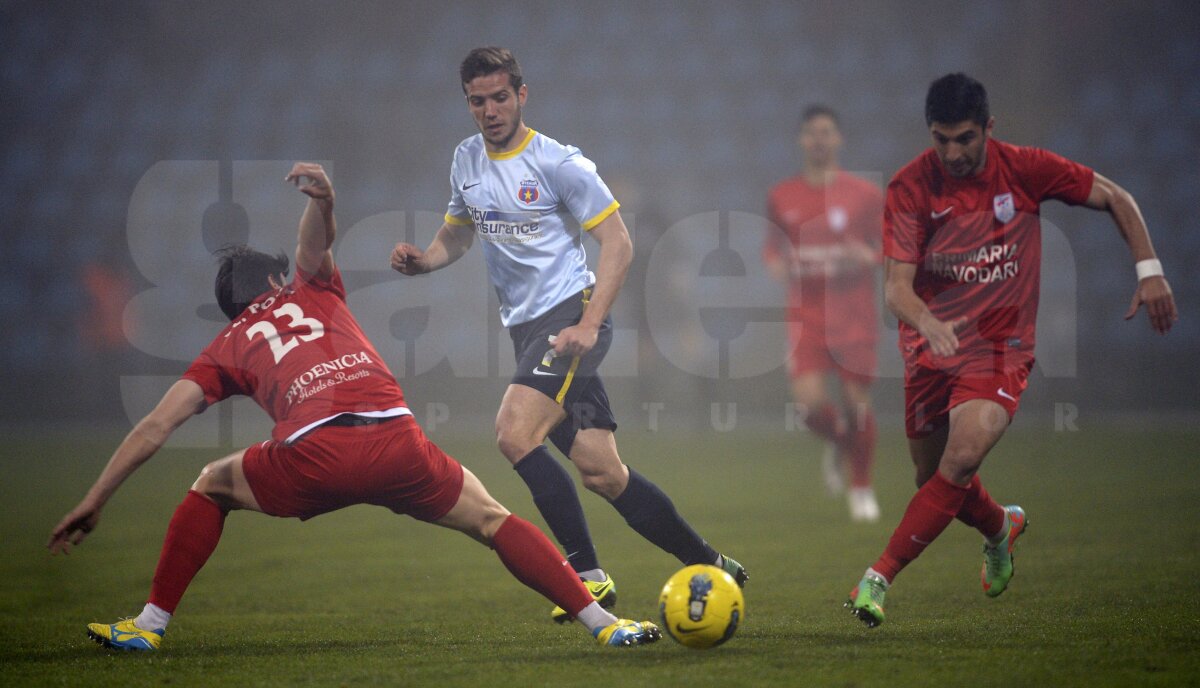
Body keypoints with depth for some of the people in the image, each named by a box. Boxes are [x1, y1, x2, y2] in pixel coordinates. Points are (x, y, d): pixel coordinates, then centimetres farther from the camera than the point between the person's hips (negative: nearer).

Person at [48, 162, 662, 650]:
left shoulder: (226, 347, 26)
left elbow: (155, 428, 20)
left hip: (312, 457, -1)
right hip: (397, 441, 1)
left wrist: (93, 503, 21)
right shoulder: (313, 295, 32)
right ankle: (603, 624, 6)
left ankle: (149, 626, 22)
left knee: (209, 488, 27)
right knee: (492, 521, 16)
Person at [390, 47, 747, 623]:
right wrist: (420, 260, 4)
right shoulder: (467, 162, 13)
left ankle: (588, 575, -19)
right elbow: (455, 235, 27)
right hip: (526, 328, 7)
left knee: (514, 432, -25)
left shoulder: (559, 163, -7)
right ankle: (710, 567, 15)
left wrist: (589, 324, -19)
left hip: (570, 314, -7)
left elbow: (618, 242, -8)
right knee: (601, 473, 2)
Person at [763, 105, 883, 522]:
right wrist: (776, 264, -5)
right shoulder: (781, 197, 6)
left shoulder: (864, 194, 0)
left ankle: (862, 488, 17)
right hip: (805, 312, 1)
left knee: (857, 404, -4)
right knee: (810, 401, -15)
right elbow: (772, 246, 18)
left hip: (853, 312, -1)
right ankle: (836, 443, 20)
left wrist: (868, 257, -17)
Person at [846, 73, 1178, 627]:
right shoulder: (911, 187, -10)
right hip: (930, 347, 2)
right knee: (934, 478, 13)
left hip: (1001, 345, -2)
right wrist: (928, 325, -40)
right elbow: (897, 286, -18)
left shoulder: (1025, 169, -8)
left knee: (961, 460, -25)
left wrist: (1149, 269, -6)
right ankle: (1001, 528, 47)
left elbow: (1116, 200, 6)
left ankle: (879, 577, -20)